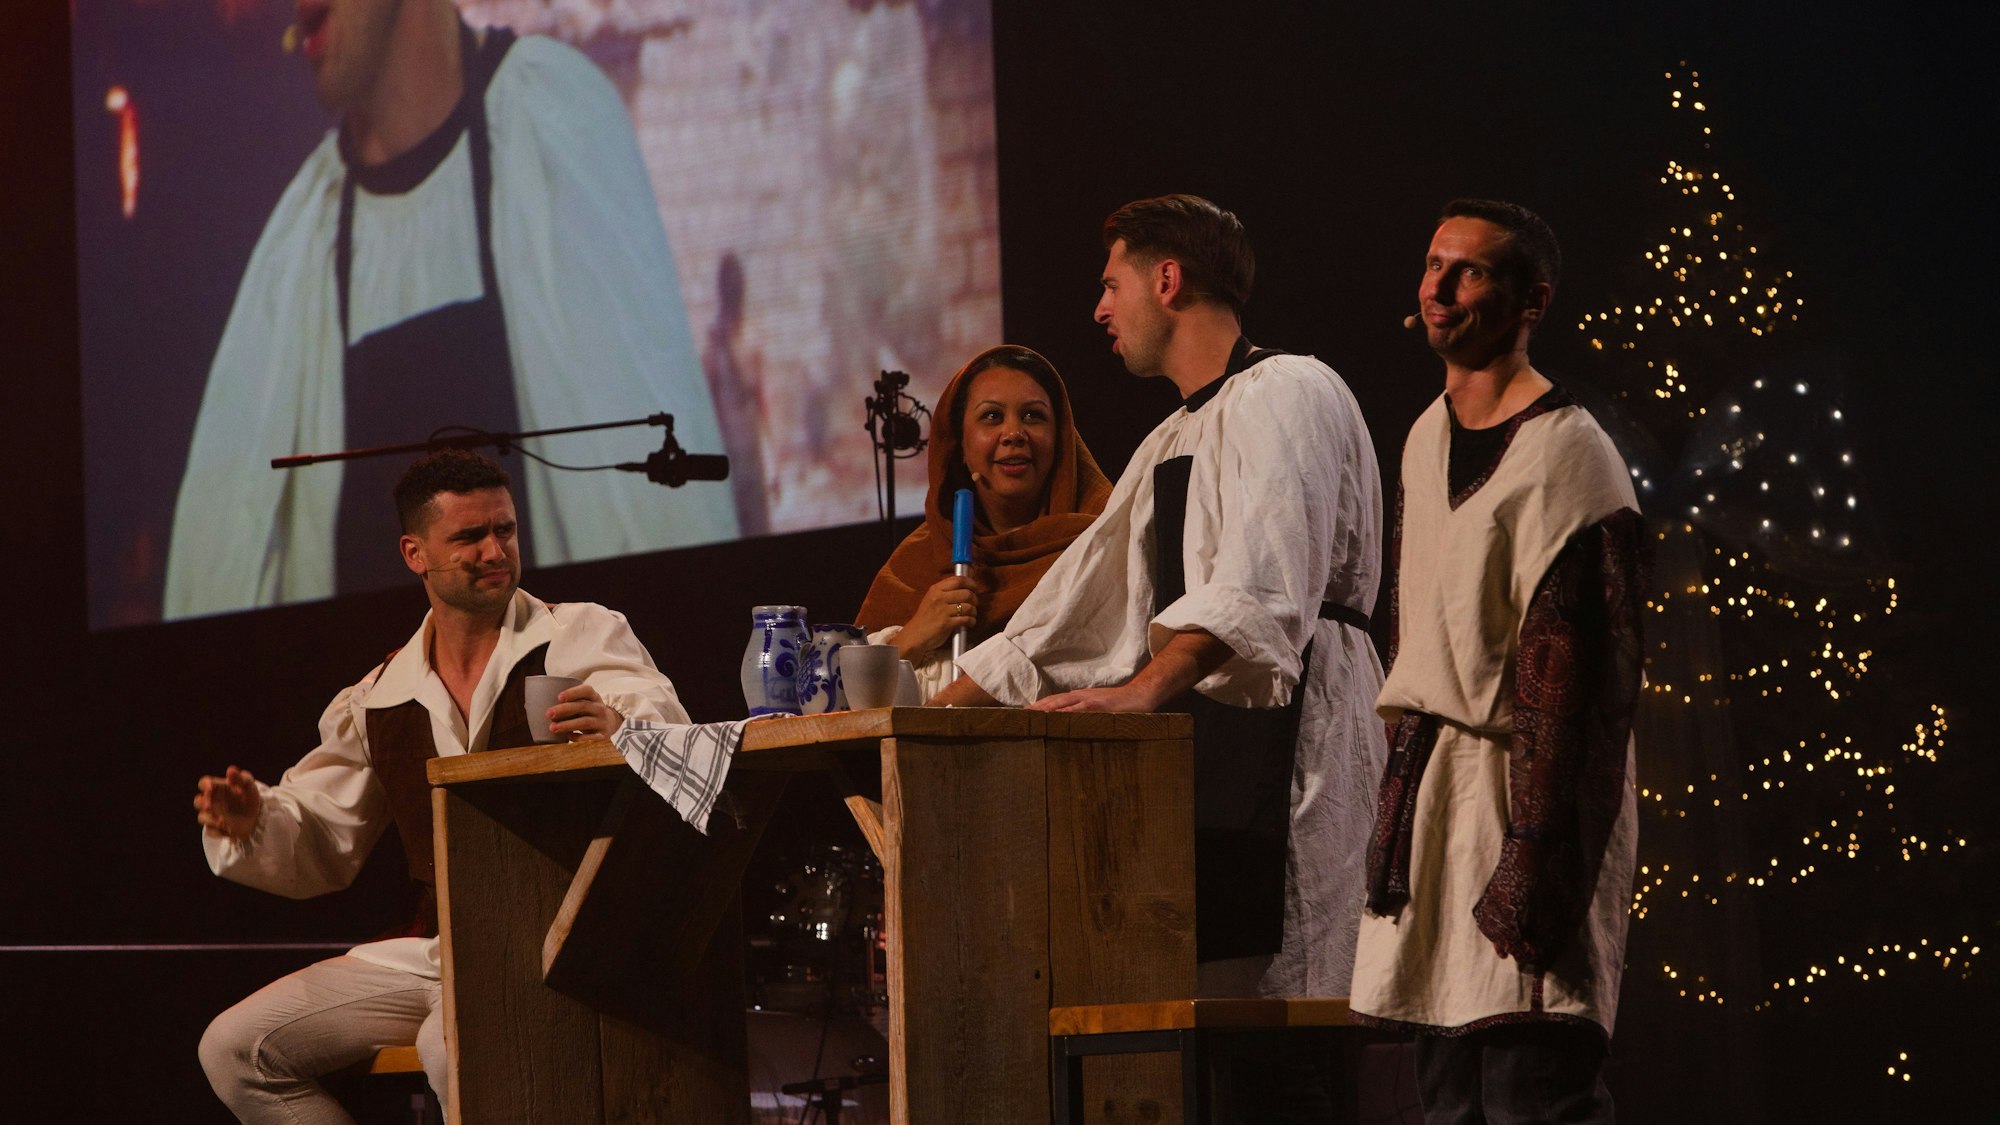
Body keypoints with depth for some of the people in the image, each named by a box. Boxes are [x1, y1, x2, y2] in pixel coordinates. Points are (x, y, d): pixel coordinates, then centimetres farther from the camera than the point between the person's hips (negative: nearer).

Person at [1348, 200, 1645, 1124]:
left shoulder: (1566, 454, -11)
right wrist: (1402, 783, 18)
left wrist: (1532, 857, -22)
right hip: (1430, 782, 9)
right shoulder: (1426, 441, 15)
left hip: (1523, 782, -9)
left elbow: (1572, 674, -17)